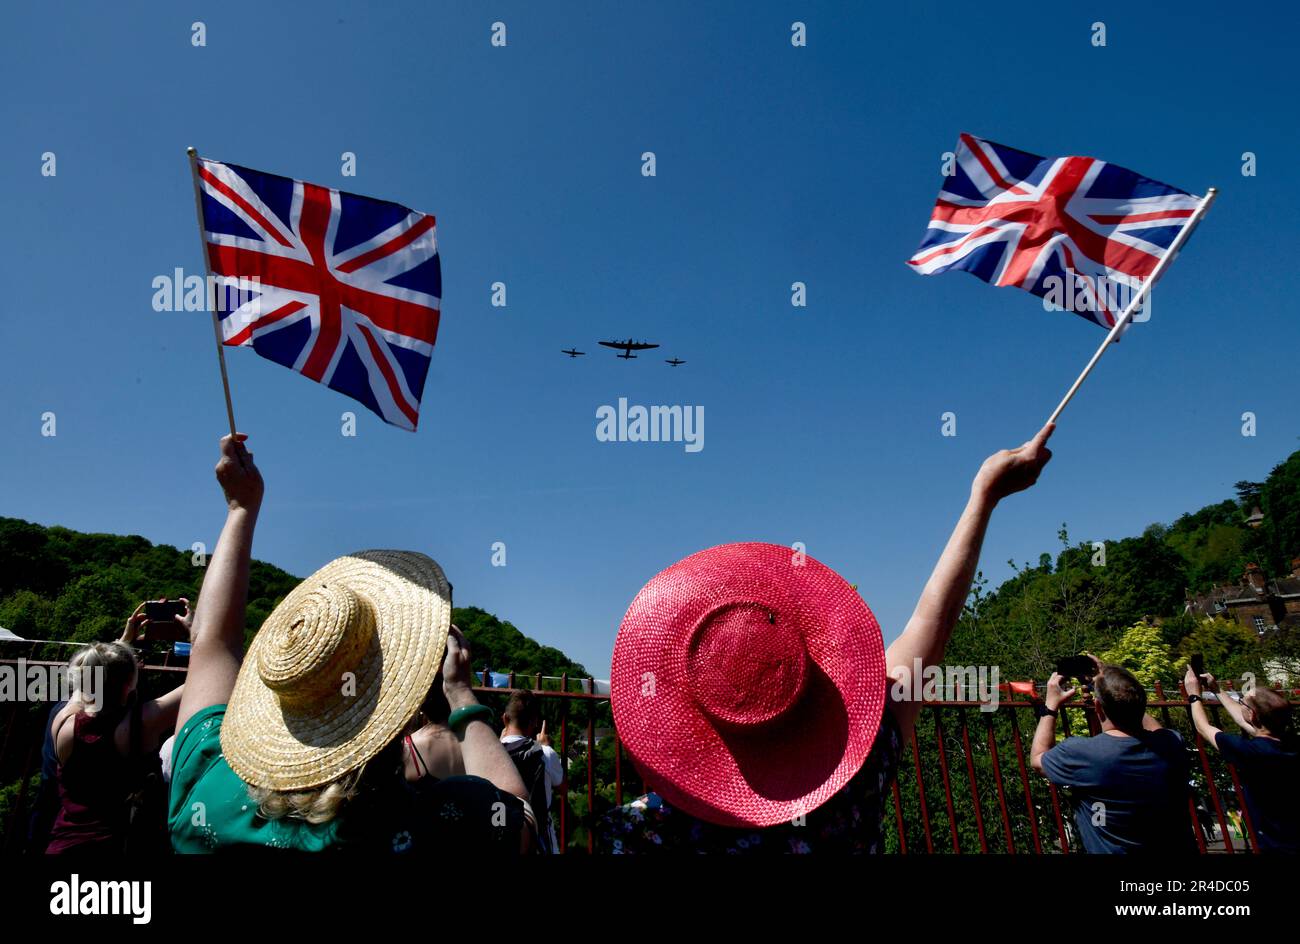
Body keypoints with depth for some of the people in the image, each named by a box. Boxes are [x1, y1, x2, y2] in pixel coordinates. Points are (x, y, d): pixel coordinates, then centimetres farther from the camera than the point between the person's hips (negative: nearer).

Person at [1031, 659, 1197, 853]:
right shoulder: (1172, 743, -14)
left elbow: (1037, 759, -1)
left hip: (1115, 849, -3)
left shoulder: (1082, 753, -24)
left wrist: (1051, 706, 6)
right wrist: (1109, 682, 12)